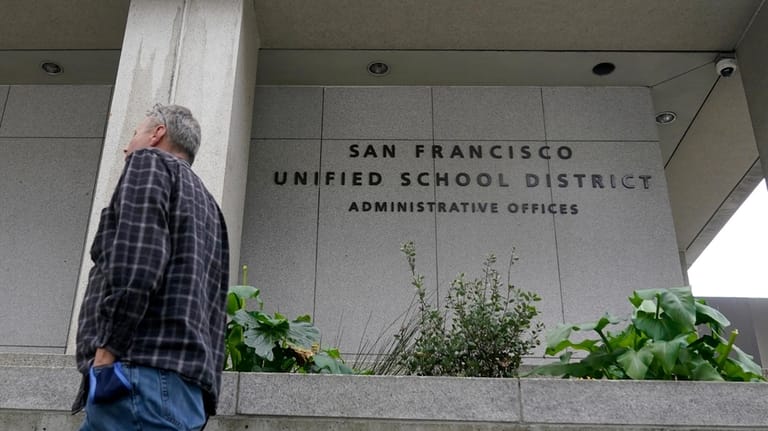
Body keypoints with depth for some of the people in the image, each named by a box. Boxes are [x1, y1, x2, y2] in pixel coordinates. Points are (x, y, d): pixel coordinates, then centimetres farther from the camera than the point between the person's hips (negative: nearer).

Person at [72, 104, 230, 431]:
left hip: (143, 369, -8)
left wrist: (106, 353, -14)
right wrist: (200, 396, 18)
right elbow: (215, 309, 22)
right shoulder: (207, 206, 30)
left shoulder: (150, 162, 7)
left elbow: (136, 259, -12)